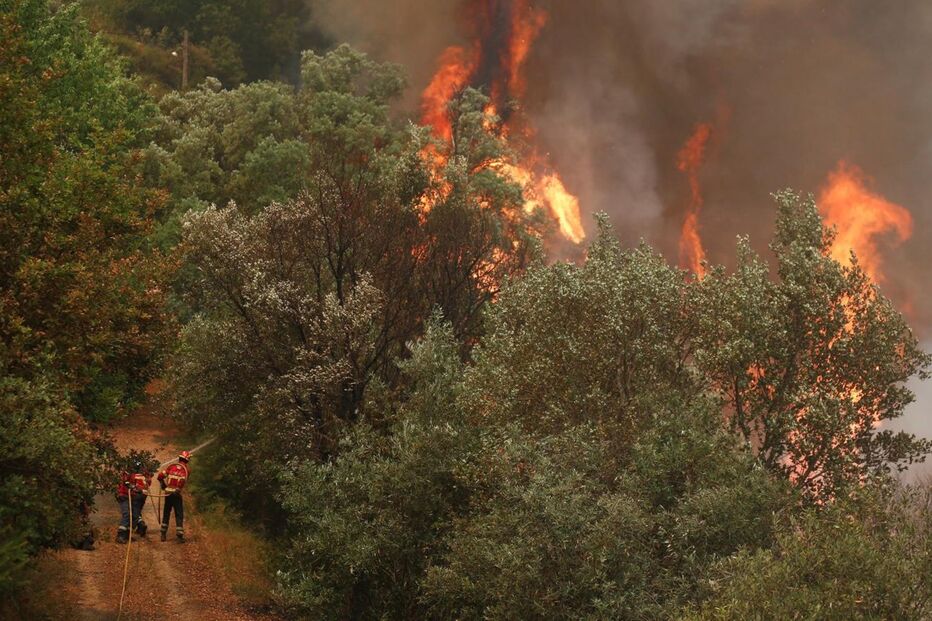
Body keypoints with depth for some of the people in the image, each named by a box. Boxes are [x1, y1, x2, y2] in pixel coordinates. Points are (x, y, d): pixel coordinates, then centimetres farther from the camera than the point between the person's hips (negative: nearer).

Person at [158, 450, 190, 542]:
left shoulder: (172, 466, 6)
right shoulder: (185, 469, -1)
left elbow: (160, 476, 2)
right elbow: (182, 481, -15)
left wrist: (163, 485, 17)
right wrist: (178, 490, -3)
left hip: (168, 493, 3)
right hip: (176, 494, -3)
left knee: (166, 513, 16)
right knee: (179, 514, 4)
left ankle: (163, 534, 18)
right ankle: (180, 534, -5)